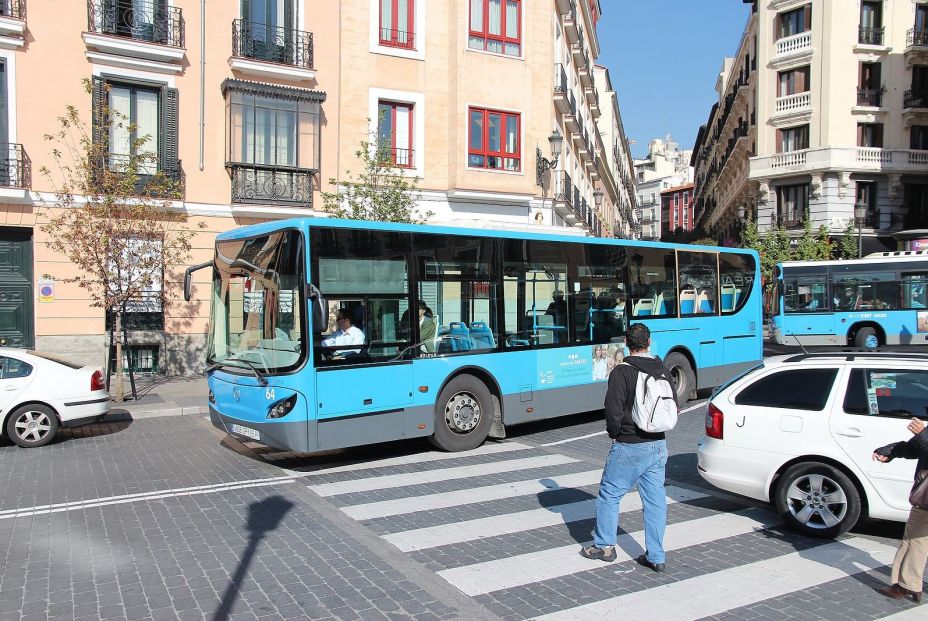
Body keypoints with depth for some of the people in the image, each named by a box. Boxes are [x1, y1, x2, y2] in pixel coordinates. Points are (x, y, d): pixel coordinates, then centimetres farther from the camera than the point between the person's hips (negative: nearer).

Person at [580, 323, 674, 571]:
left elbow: (613, 410, -17)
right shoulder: (664, 371, 4)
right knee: (655, 499, 11)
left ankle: (604, 546, 21)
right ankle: (656, 557, 16)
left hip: (628, 447, -6)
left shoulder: (622, 372, -15)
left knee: (610, 494, 10)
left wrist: (615, 433, 0)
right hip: (658, 445, 6)